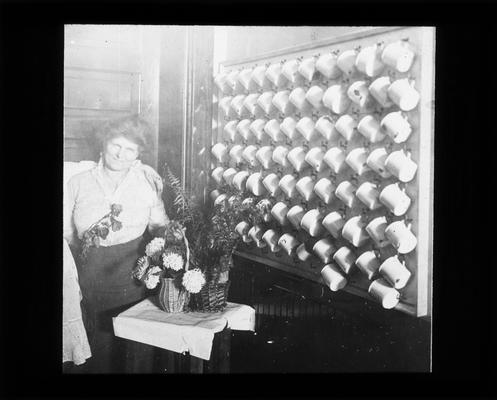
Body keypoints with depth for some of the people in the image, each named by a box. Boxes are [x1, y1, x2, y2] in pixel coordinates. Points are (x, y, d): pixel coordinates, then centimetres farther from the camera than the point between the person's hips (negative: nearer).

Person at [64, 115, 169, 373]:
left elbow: (160, 226, 8)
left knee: (136, 350, 1)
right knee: (100, 353, 3)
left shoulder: (147, 179, 5)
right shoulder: (78, 183, 6)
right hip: (92, 276, 1)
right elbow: (67, 233, 5)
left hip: (135, 276, 0)